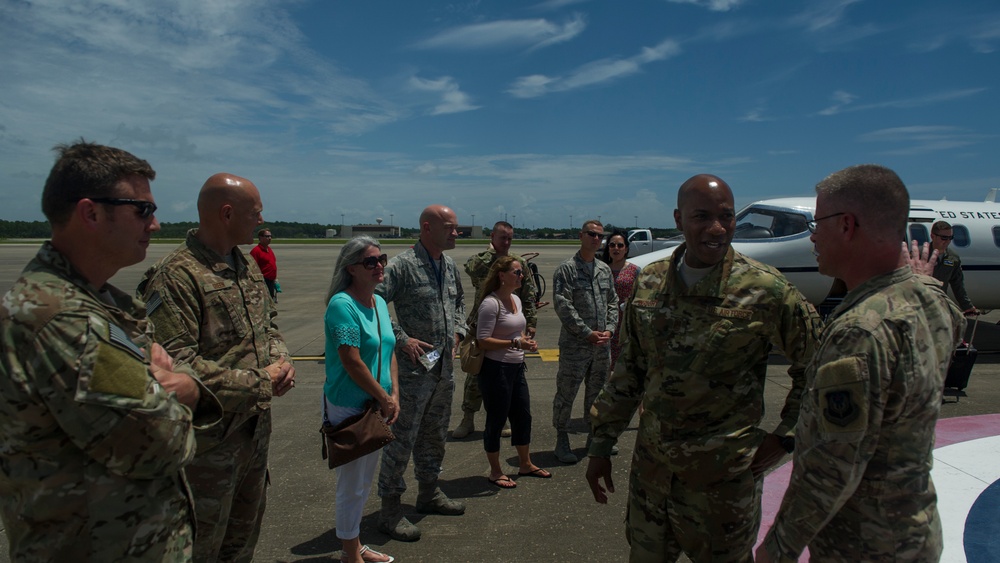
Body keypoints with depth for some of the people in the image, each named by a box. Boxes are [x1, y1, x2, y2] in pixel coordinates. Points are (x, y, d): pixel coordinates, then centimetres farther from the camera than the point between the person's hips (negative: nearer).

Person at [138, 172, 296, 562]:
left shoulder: (246, 266, 6)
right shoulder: (176, 276, -23)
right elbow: (175, 365, -28)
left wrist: (281, 360, -5)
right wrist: (259, 383, -21)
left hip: (257, 427, 8)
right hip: (210, 438, -8)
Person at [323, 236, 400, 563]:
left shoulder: (379, 302, 6)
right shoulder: (342, 304, -20)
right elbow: (352, 362, -24)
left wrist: (394, 395, -2)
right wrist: (384, 398, -15)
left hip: (375, 406, 8)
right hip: (349, 408, -8)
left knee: (365, 481, 20)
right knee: (353, 484, 7)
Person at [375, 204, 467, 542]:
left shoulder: (450, 266, 9)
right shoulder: (403, 265, -16)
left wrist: (457, 332, 11)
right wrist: (402, 339, -20)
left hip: (444, 367, 8)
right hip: (414, 366, -8)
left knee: (435, 436, 20)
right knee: (402, 439, 1)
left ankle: (429, 494, 37)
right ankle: (390, 509, 15)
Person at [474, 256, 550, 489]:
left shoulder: (516, 299, 11)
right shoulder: (491, 303, -18)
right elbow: (483, 341, -21)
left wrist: (526, 339, 3)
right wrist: (516, 343, -25)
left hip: (516, 367, 9)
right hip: (495, 368, -9)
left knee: (523, 416, 17)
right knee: (496, 420, 4)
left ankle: (525, 464, 35)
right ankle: (495, 472, 21)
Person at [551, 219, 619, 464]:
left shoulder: (605, 269, 12)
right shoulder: (566, 269, -7)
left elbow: (613, 301, 15)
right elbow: (563, 306, -14)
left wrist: (609, 329, -1)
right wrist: (588, 333, -16)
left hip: (602, 344, 6)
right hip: (574, 345, -6)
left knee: (597, 393, 16)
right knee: (566, 394, 1)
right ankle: (562, 441, 14)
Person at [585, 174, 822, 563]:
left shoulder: (766, 289, -13)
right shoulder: (649, 283, -1)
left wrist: (785, 436, -6)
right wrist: (602, 444, 8)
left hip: (724, 474, -3)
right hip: (650, 468, 4)